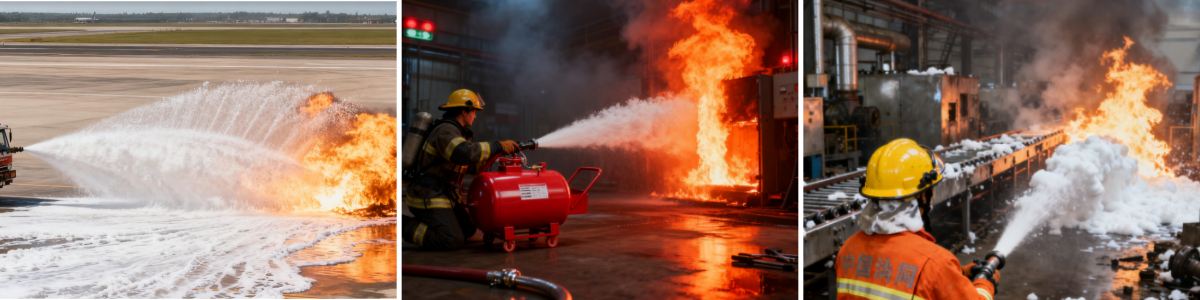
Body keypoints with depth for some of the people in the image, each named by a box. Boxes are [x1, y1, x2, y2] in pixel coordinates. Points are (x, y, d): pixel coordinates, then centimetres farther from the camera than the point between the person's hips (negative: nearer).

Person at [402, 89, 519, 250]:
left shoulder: (454, 131, 16)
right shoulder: (445, 131, -18)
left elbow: (472, 165, 20)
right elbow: (465, 153, -37)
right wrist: (498, 146, -28)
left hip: (443, 195, 11)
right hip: (428, 198, -11)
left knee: (467, 230, 15)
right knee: (453, 241, -21)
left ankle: (418, 224, 14)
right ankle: (404, 226, -9)